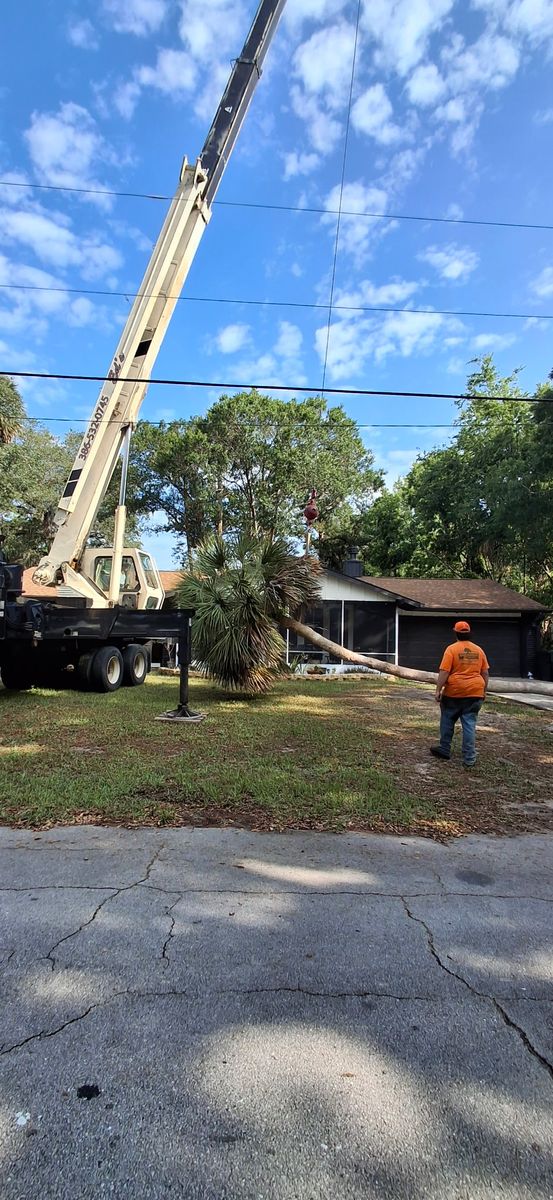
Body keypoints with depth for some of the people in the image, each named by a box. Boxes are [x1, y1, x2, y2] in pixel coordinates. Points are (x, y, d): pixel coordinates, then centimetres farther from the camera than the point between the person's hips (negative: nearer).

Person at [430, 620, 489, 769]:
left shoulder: (451, 649, -7)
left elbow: (444, 672, -13)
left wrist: (438, 690, -8)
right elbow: (485, 673, 11)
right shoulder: (478, 650, 7)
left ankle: (444, 750, 24)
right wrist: (483, 691, 20)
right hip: (474, 692, 3)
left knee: (447, 721, 14)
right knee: (470, 724, 4)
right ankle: (469, 759, 3)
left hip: (454, 692, -3)